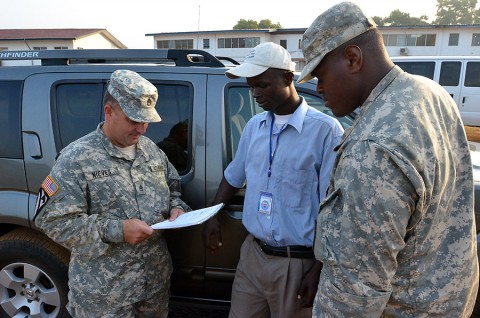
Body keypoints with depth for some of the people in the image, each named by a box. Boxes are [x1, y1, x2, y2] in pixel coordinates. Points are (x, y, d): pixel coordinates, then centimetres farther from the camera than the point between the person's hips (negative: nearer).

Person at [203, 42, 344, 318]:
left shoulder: (326, 129, -15)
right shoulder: (254, 126, 5)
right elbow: (233, 177, 18)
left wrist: (318, 269, -13)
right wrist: (213, 216, 10)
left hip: (297, 263, -5)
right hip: (252, 253, 5)